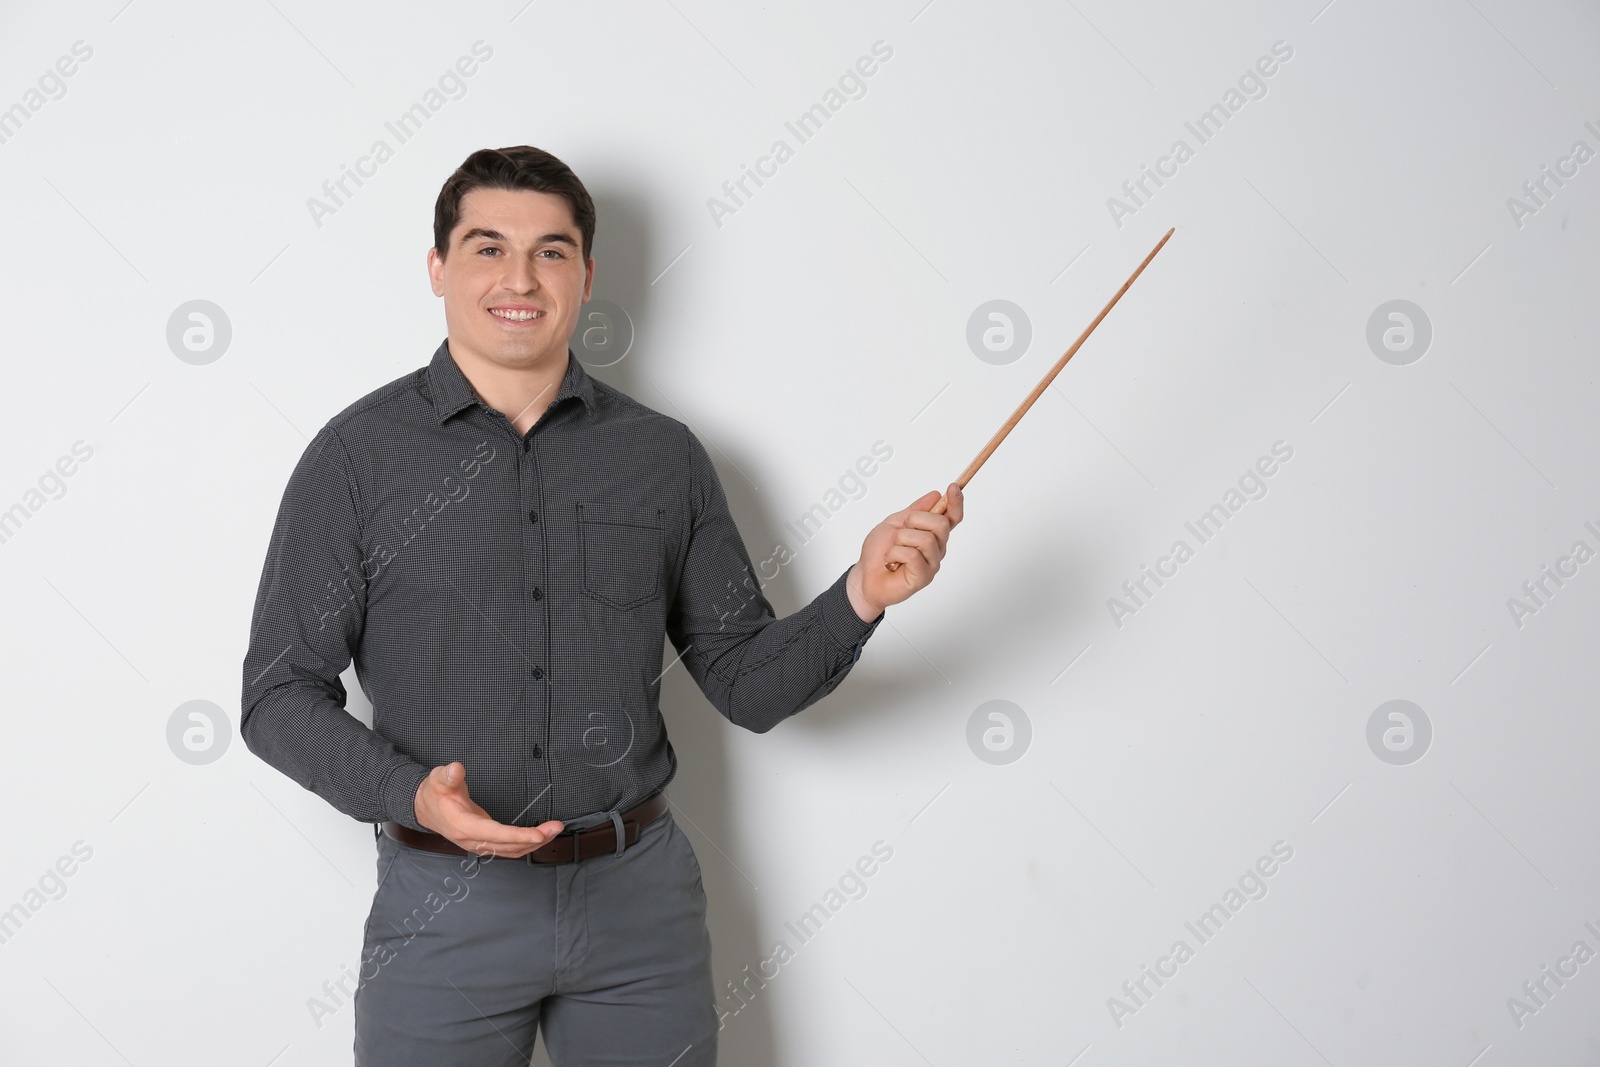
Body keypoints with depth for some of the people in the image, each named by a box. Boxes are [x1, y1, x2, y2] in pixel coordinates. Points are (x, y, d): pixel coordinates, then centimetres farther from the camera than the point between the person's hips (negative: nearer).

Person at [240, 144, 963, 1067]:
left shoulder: (664, 456, 4)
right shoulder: (357, 455, -3)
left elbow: (749, 684, 6)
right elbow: (280, 694, -2)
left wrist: (859, 597, -11)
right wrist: (409, 794, -18)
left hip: (640, 896, 2)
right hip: (445, 906, -2)